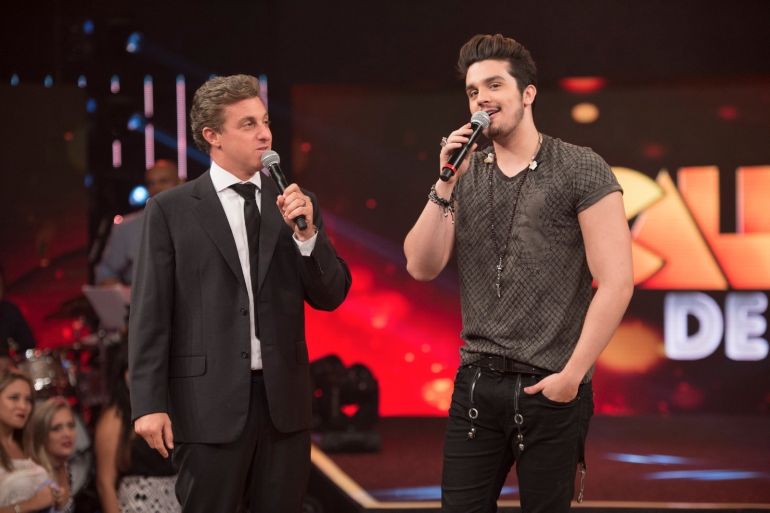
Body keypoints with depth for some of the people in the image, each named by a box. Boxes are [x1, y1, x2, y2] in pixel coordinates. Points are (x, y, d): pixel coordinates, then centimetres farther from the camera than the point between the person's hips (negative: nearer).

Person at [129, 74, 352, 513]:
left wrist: (306, 233, -10)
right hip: (209, 402, -3)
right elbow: (151, 312, -2)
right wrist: (149, 403, -9)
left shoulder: (297, 205, 10)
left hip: (284, 399, 3)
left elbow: (331, 296, 7)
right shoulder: (171, 210, 1)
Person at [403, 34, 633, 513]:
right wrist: (446, 184, -9)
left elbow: (616, 283, -10)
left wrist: (573, 374, -13)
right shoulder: (466, 177, 8)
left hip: (549, 387, -4)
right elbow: (422, 267, 1)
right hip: (475, 383, 4)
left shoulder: (582, 171, -6)